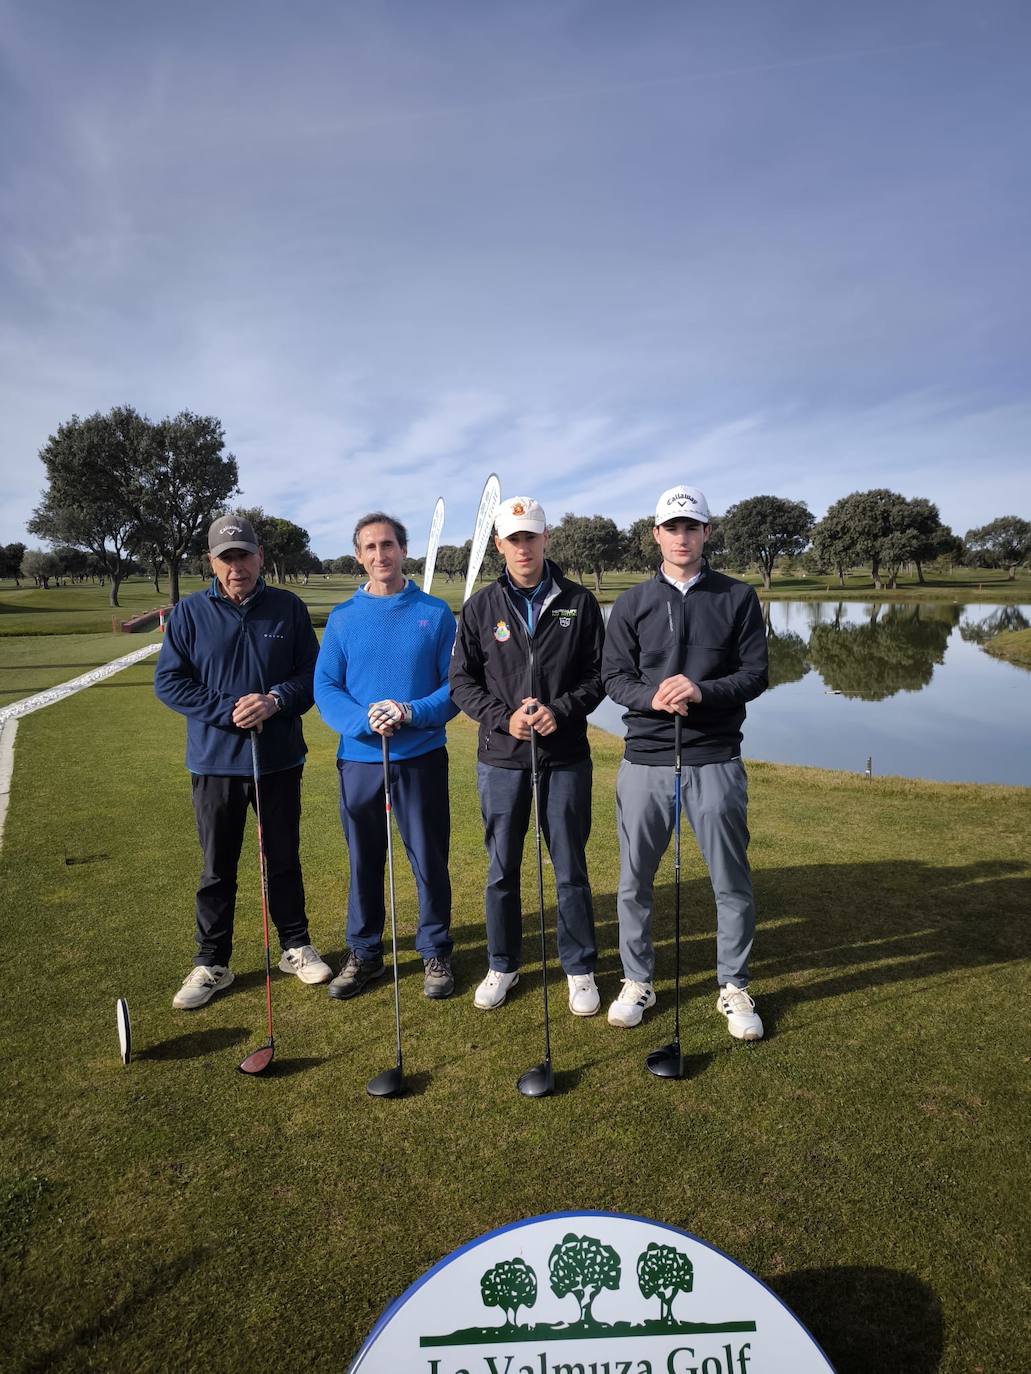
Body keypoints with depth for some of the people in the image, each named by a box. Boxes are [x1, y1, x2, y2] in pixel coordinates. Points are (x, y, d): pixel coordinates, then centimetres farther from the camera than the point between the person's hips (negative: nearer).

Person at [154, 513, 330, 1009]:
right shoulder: (189, 612, -1)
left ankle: (296, 947, 31)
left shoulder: (289, 608, 0)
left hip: (280, 760, 1)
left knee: (284, 860, 14)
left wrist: (275, 700, -18)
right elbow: (168, 680, -4)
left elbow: (312, 672, 1)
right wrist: (227, 711, -16)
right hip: (215, 763, 0)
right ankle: (211, 963, 26)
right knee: (217, 869, 11)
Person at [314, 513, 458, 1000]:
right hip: (359, 759, 2)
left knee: (430, 860, 7)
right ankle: (363, 952, 30)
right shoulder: (342, 618, 4)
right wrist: (363, 721, -17)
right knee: (364, 861, 13)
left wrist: (413, 712, -18)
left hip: (421, 758, -1)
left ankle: (436, 952, 25)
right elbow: (325, 688, 1)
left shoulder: (436, 613, 0)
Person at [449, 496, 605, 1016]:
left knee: (570, 868, 8)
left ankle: (580, 969, 25)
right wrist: (504, 717, -13)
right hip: (500, 758, 1)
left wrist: (560, 711, -14)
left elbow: (597, 676, 2)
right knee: (502, 869, 12)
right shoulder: (481, 607, 3)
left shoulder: (578, 603, 2)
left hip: (565, 757, -1)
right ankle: (502, 966, 29)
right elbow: (462, 681, 2)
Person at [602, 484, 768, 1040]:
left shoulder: (738, 598, 4)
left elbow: (755, 674, -1)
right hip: (645, 761, 1)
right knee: (634, 880, 10)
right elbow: (614, 677, 2)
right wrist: (652, 697, -19)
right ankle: (637, 982, 29)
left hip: (715, 762, -1)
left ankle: (733, 988, 27)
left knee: (731, 881, 7)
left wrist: (702, 691, -19)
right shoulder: (632, 603, 7)